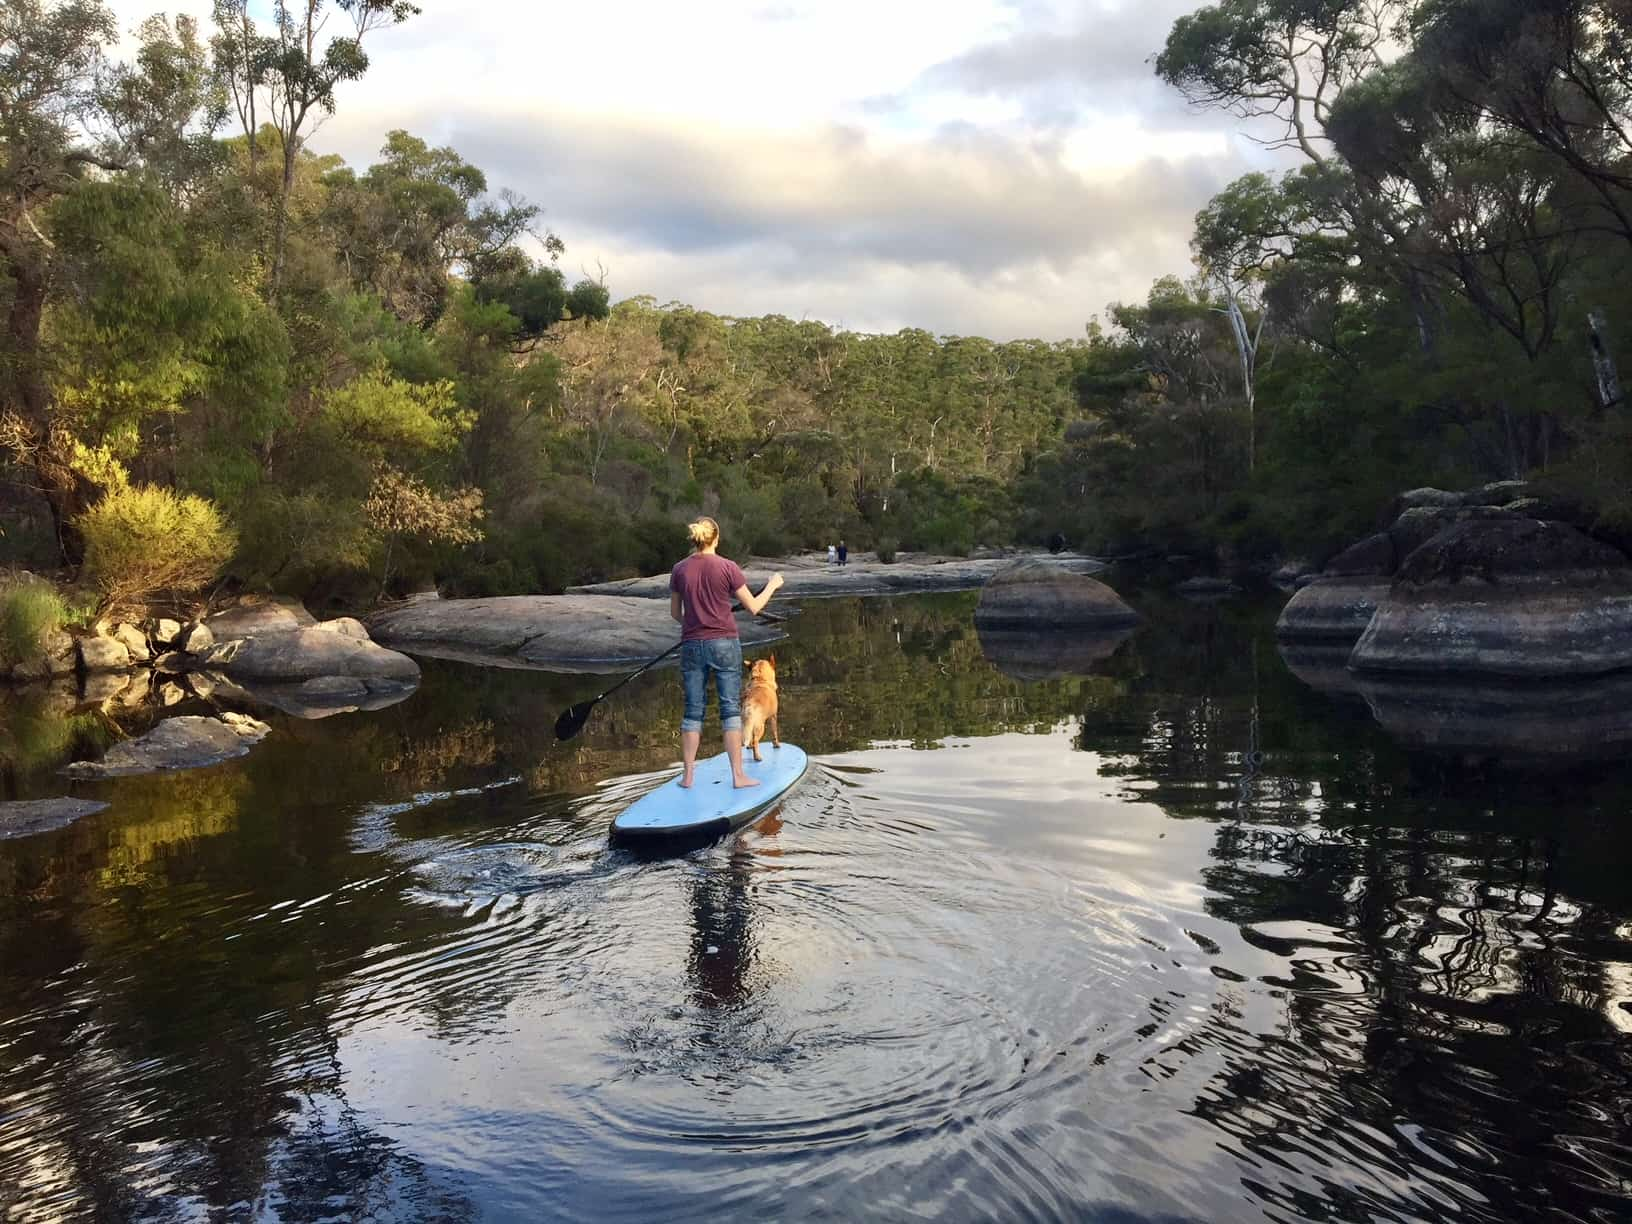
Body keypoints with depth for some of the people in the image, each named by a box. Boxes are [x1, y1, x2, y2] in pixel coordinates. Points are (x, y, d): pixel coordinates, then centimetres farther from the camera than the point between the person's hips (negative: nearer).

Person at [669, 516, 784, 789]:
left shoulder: (680, 570, 0)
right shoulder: (728, 568, -9)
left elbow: (675, 613, 10)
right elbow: (753, 607, -4)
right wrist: (773, 585, 12)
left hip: (692, 646, 3)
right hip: (724, 644, -3)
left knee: (693, 711, 11)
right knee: (731, 709, 4)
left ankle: (688, 775, 14)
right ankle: (738, 775, 5)